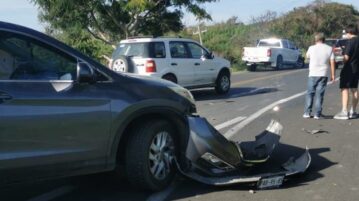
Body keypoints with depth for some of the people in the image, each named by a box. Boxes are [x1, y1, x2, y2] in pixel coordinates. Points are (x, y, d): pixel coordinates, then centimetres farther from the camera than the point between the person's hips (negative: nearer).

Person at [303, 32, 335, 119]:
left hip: (313, 74, -1)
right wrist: (333, 74, 1)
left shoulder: (312, 48, -3)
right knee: (320, 94, 4)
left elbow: (307, 57, 16)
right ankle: (317, 114, 3)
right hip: (324, 74, 1)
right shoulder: (329, 49, 0)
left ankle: (307, 112, 6)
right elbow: (332, 62, -4)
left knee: (310, 93, 8)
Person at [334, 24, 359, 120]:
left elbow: (346, 56, -18)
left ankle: (344, 112, -9)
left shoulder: (350, 41, -15)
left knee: (345, 89, -6)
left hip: (349, 69, -8)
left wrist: (344, 62, 0)